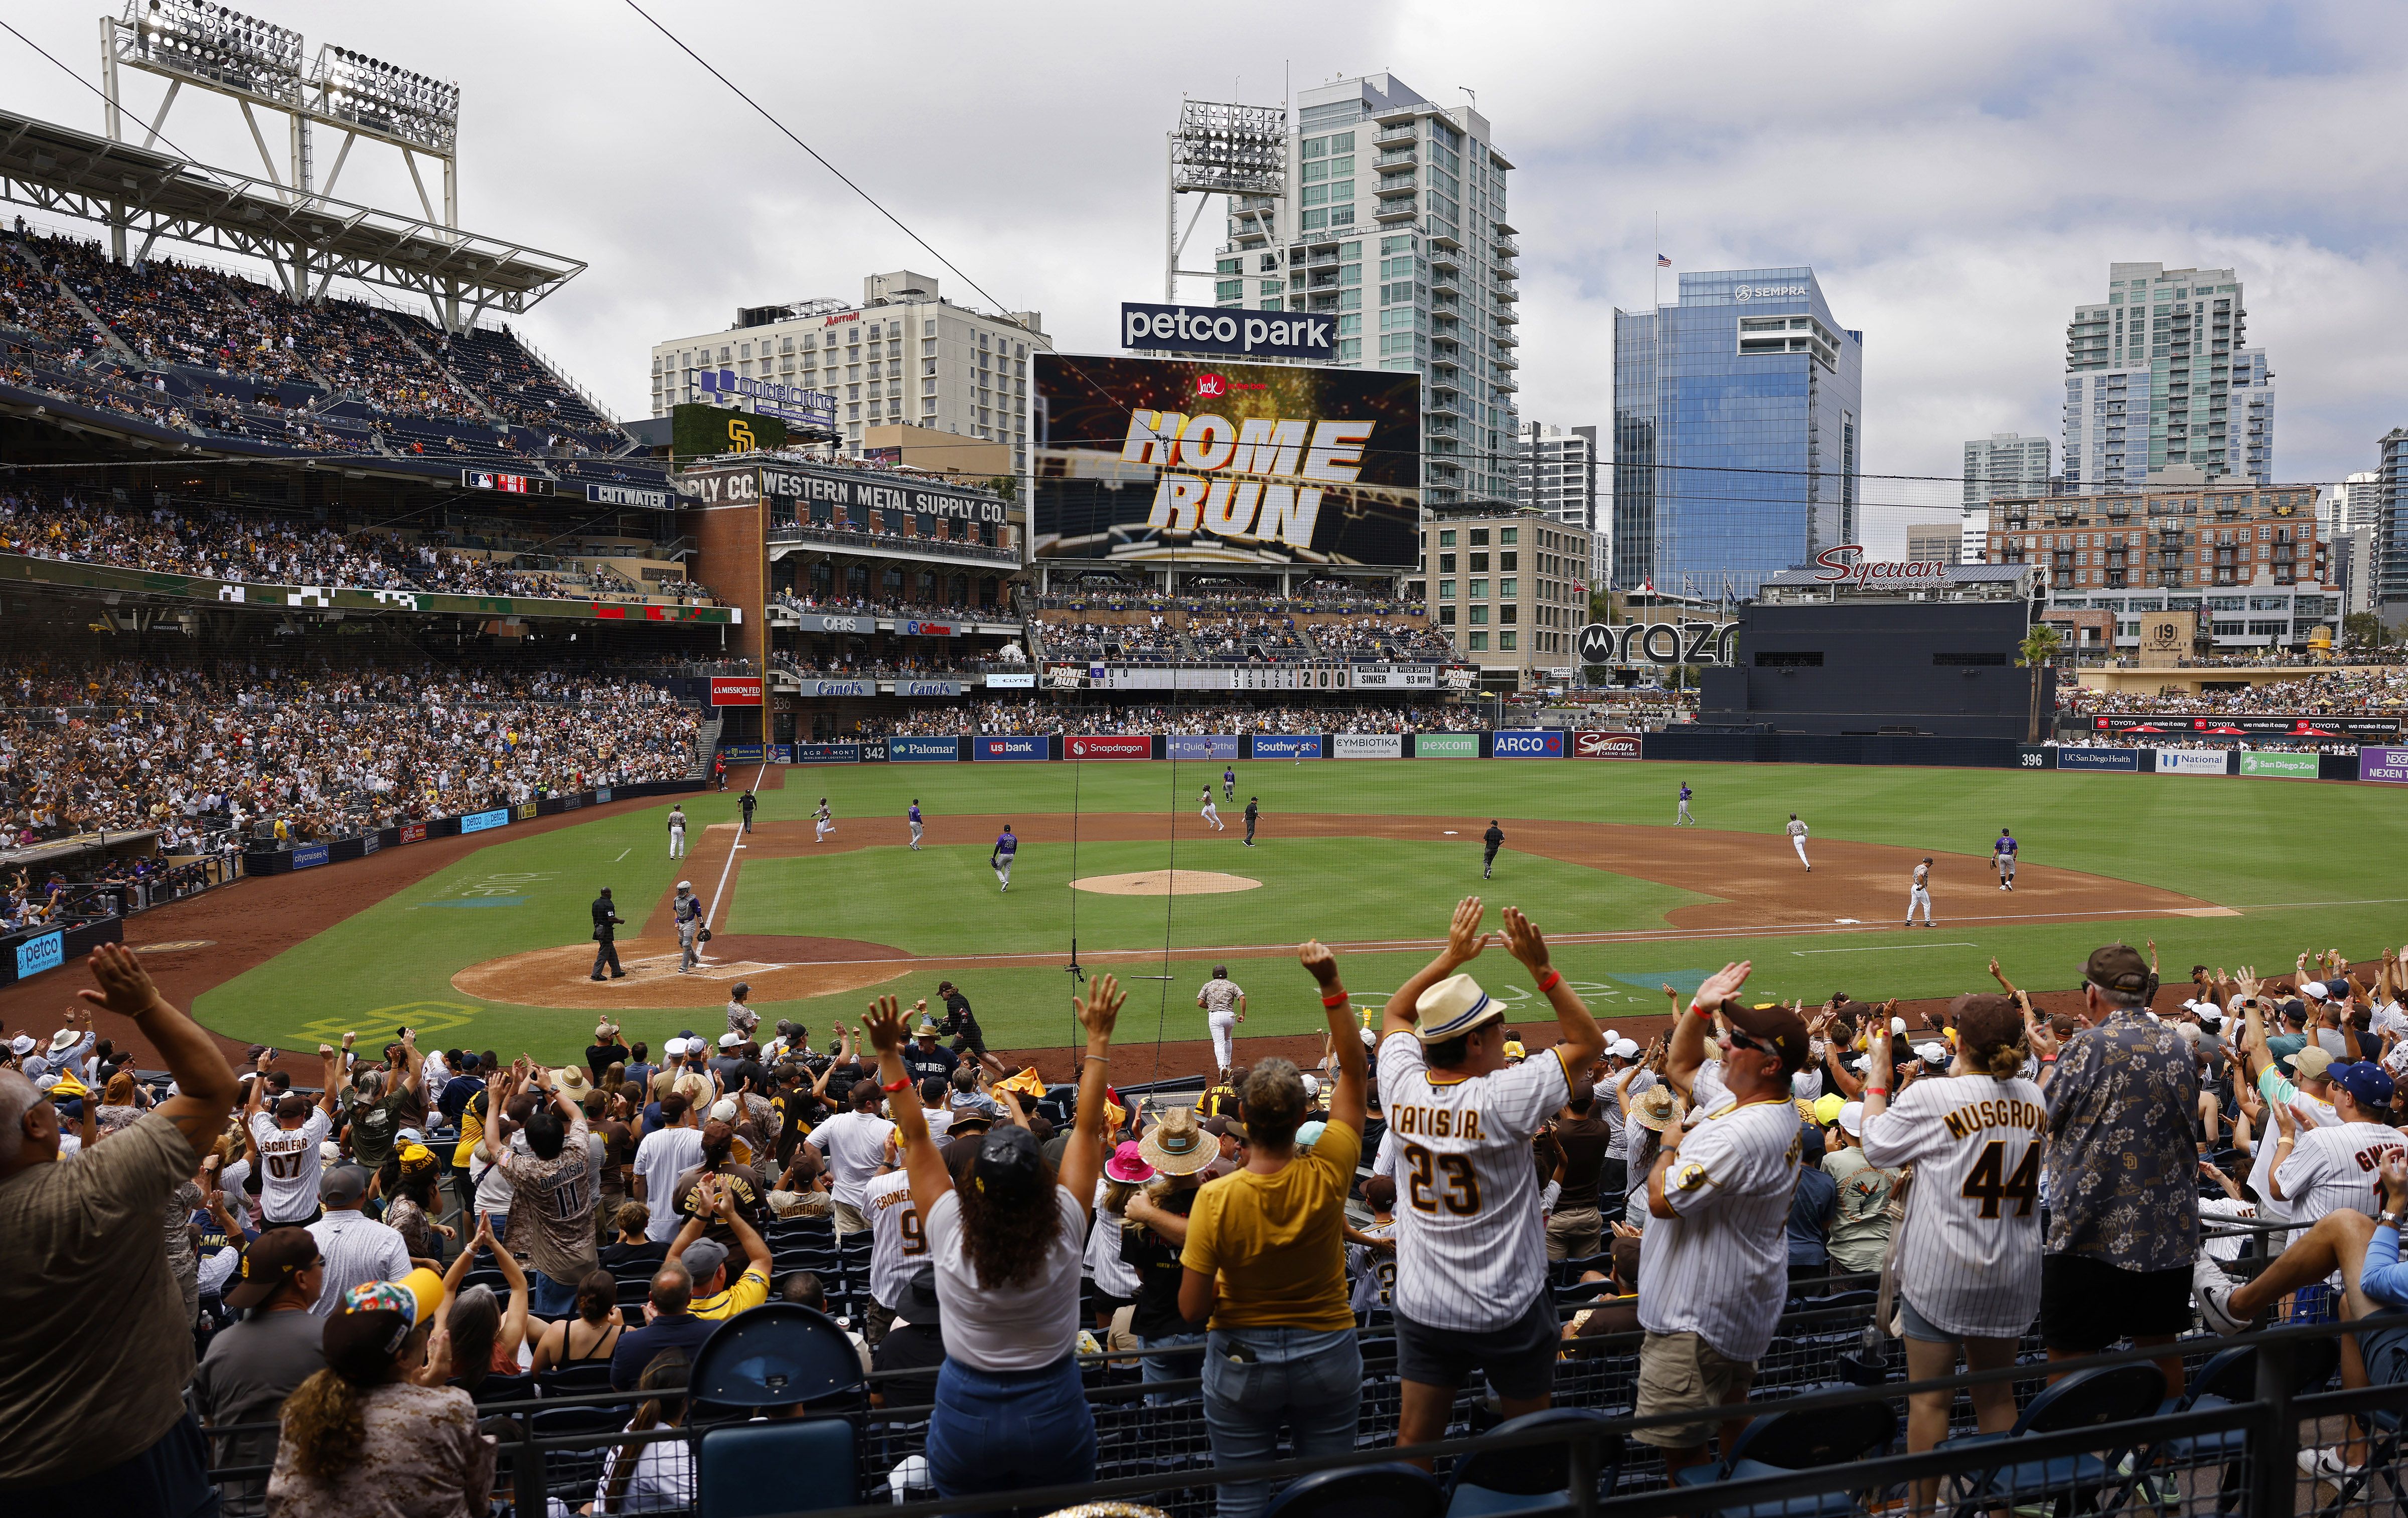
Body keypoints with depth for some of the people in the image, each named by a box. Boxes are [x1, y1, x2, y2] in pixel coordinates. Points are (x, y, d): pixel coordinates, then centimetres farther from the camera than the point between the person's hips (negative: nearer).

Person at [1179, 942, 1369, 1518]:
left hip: (1241, 1364, -1)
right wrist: (1331, 985, -13)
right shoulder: (1326, 1178, -18)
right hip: (1328, 1357, 2)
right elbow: (1355, 1072, -9)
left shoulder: (1215, 1199, -22)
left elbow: (1192, 1308, -18)